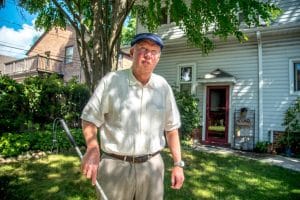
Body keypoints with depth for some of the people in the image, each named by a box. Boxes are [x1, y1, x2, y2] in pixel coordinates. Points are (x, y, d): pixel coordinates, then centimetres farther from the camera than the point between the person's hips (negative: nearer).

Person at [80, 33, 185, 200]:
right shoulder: (111, 81, -7)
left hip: (152, 166, 3)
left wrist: (178, 164, 6)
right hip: (114, 165, -2)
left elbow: (171, 127, 8)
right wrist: (93, 149, -19)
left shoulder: (163, 86, 2)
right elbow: (90, 118, -3)